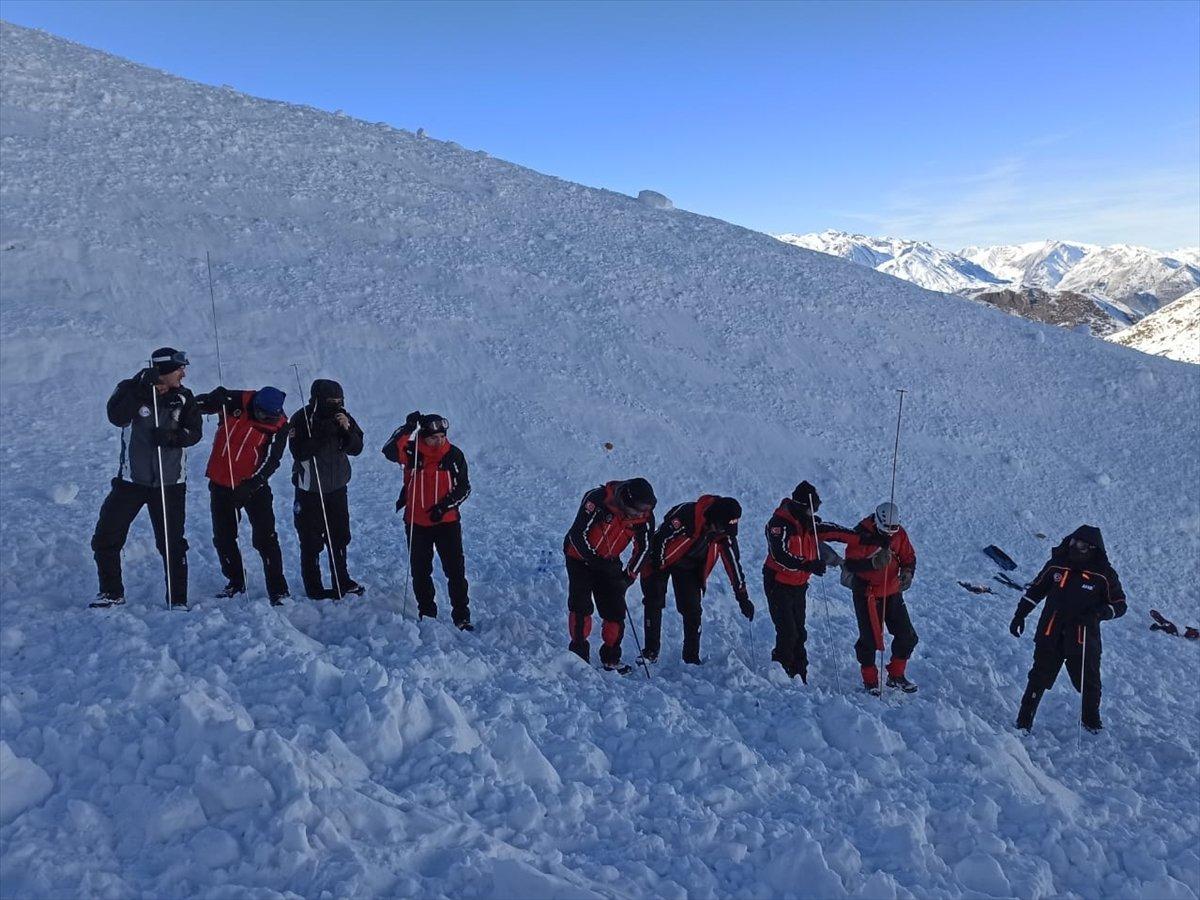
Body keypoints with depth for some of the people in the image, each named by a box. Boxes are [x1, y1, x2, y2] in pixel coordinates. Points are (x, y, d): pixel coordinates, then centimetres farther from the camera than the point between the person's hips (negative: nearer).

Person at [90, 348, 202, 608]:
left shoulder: (184, 398, 1)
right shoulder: (130, 389, -4)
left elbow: (195, 431, -5)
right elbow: (116, 417, -21)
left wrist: (171, 436, -24)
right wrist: (142, 388, -29)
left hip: (170, 483, 0)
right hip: (131, 479, 0)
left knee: (172, 543, 3)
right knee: (106, 538, 2)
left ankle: (178, 598, 14)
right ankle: (112, 593, 20)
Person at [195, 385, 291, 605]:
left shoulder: (279, 425, -12)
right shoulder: (235, 402, -10)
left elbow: (271, 461, -15)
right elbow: (198, 404, -1)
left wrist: (251, 485, -26)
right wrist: (214, 399, -24)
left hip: (254, 486, -3)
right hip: (221, 483, 3)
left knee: (265, 538, -9)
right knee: (223, 538, 11)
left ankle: (278, 589, -2)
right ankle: (236, 582, 30)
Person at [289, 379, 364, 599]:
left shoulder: (342, 417, 0)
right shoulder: (301, 419, -13)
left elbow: (356, 449, -2)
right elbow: (299, 452, -23)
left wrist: (347, 430, -20)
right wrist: (323, 434, -30)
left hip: (337, 486, 5)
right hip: (310, 489, -5)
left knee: (340, 536, 16)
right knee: (311, 541, 0)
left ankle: (342, 581, 31)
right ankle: (313, 587, 13)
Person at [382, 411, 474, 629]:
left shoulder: (454, 455, -6)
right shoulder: (412, 452, -7)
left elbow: (464, 488, -1)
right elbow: (390, 451, -27)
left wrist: (445, 505, -14)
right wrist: (407, 428, -33)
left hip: (447, 521, -1)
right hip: (417, 523, 1)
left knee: (456, 570, -4)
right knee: (420, 571, 12)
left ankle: (461, 616, 4)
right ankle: (426, 612, 29)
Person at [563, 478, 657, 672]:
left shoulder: (645, 516, -15)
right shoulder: (597, 500, -29)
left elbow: (643, 547, -2)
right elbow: (578, 534, -24)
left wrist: (629, 575, -10)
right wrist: (595, 560, -25)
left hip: (609, 562, 4)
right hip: (580, 557, -4)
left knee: (616, 611, -2)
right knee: (581, 605, -13)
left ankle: (611, 658, 10)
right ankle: (579, 652, -1)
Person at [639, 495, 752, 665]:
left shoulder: (725, 533, -16)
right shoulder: (685, 514, -34)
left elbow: (733, 563, -9)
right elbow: (661, 536, -26)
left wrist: (742, 597, -9)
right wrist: (656, 564, -18)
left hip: (689, 567, 4)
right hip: (660, 561, -4)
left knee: (693, 610, -4)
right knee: (654, 604, -7)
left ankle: (692, 657, 6)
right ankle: (650, 652, 4)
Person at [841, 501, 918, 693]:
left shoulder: (899, 534, -2)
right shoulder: (861, 534, -17)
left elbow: (909, 557, 9)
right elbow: (850, 564, -20)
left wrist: (907, 572, -12)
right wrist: (874, 563, -34)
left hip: (892, 592, 5)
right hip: (867, 594, -5)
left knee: (907, 637, 8)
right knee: (870, 639, 0)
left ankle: (896, 676, 27)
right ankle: (870, 680, 20)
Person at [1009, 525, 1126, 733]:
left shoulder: (1104, 574, -7)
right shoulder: (1057, 564, -2)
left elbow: (1119, 605, 1)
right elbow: (1035, 589, 11)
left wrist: (1098, 612, -19)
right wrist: (1020, 614, 10)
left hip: (1083, 640, -1)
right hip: (1050, 636, 1)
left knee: (1089, 684, 11)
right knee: (1038, 680, 4)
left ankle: (1091, 720, 36)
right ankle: (1024, 722, 12)